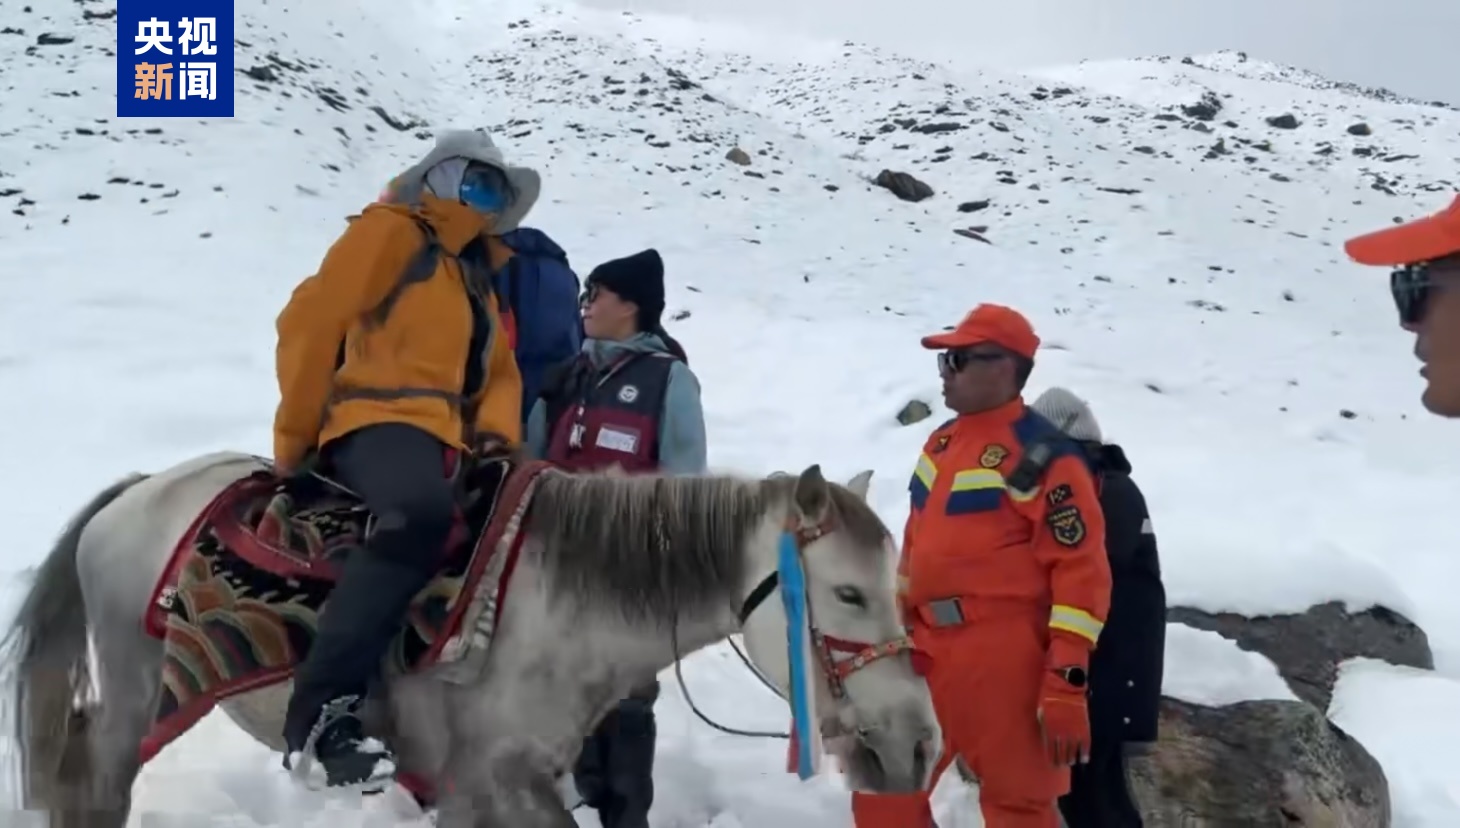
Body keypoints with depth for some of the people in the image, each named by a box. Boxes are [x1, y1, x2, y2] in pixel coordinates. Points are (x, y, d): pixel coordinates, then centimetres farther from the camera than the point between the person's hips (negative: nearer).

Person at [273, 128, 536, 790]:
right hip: (380, 423, -9)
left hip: (450, 443, 9)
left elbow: (499, 372, 31)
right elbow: (311, 319, -4)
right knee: (424, 510, -39)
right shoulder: (391, 232, 5)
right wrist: (295, 437, -3)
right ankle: (321, 713, -40)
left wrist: (499, 432, 8)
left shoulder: (477, 274, 30)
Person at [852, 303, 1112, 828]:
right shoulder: (942, 442, 13)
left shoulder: (1042, 456, -12)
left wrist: (1066, 687, -18)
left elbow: (1081, 573, -15)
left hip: (1000, 659, -8)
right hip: (926, 652, 8)